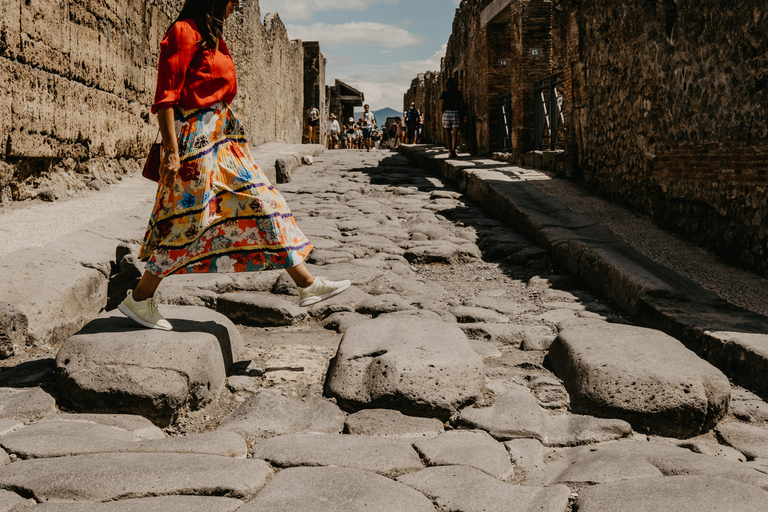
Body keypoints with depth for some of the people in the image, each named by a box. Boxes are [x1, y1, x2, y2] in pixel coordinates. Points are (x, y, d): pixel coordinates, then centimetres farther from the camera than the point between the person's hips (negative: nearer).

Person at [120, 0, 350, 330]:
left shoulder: (211, 36, 16)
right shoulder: (184, 32, -12)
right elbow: (166, 97, -16)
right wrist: (171, 151, -21)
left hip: (222, 138, 9)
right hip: (195, 138, -9)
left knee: (260, 201, 6)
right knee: (187, 219, -3)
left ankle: (306, 284, 10)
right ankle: (138, 300, 12)